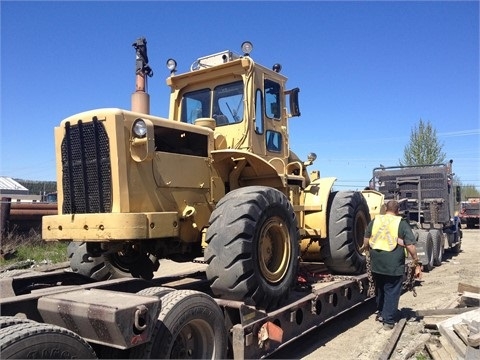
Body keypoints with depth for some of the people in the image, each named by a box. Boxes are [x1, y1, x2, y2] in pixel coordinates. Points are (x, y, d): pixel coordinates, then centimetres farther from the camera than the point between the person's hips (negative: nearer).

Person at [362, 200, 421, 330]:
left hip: (377, 264, 4)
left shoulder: (374, 221, 5)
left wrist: (366, 248, 29)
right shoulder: (402, 223, -4)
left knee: (380, 289, 23)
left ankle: (381, 313, 37)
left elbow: (366, 242, 9)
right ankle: (388, 321, 13)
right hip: (394, 265, -3)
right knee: (392, 292, 8)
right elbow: (410, 246, -9)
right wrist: (417, 264, -1)